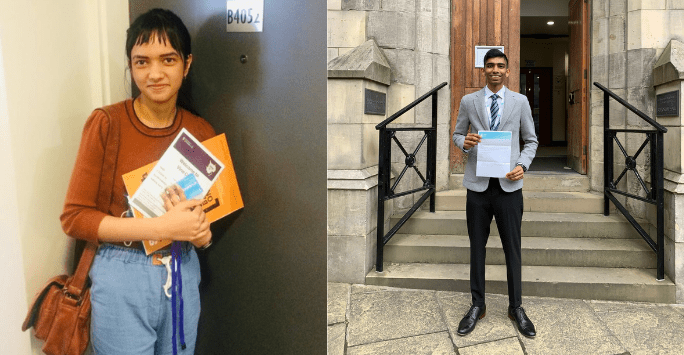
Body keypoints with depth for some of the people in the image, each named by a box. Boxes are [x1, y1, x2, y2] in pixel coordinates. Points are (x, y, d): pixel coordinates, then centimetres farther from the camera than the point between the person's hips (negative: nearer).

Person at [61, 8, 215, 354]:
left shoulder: (201, 132, 0)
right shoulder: (106, 123, -11)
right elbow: (74, 216, -11)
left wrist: (199, 229, -15)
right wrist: (162, 227, -20)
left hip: (183, 274, 4)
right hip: (122, 278, -3)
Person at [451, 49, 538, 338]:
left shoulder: (520, 101, 5)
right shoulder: (468, 101, 5)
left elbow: (531, 140, 9)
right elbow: (457, 134, 12)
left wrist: (523, 165, -9)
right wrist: (464, 142, -12)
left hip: (509, 185, 0)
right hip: (478, 184, 1)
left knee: (512, 248, 7)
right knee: (477, 248, 9)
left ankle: (516, 308, 23)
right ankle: (477, 305, 24)